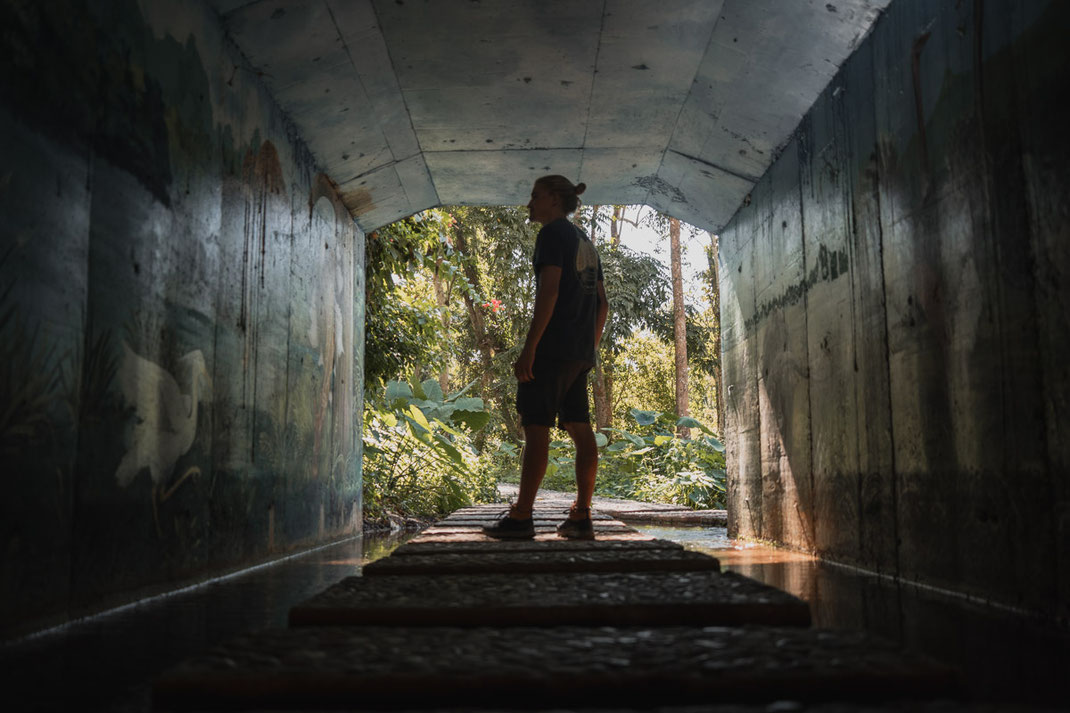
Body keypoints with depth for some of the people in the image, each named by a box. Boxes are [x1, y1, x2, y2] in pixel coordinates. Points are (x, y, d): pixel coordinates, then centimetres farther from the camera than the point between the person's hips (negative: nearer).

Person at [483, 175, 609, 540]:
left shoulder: (552, 233, -4)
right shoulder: (585, 242, 23)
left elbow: (549, 291, -17)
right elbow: (602, 304, 21)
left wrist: (529, 347, -19)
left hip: (552, 347, -9)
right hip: (580, 352, 9)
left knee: (536, 427, -8)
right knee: (580, 429, 5)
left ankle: (521, 516, -8)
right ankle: (581, 517, 6)